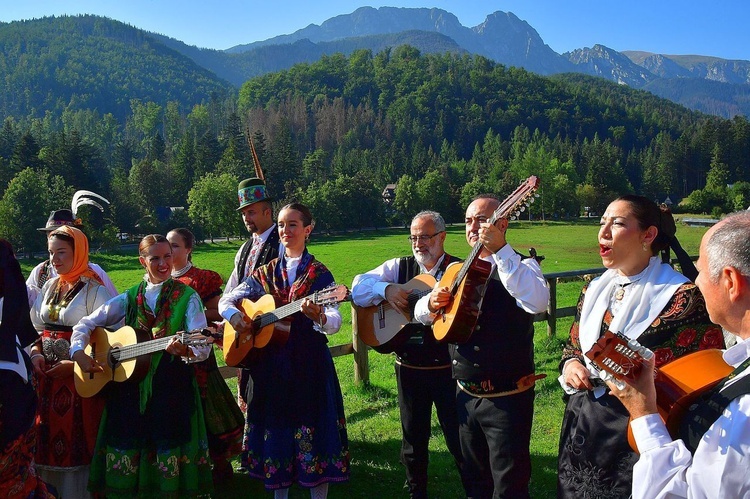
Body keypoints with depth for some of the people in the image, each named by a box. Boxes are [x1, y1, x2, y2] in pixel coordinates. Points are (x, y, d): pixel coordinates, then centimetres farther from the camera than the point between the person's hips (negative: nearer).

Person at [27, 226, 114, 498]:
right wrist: (36, 354, -3)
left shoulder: (95, 290, -8)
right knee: (47, 440, 9)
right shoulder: (49, 287, 12)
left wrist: (74, 364, -18)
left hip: (80, 377, -6)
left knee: (76, 441, -1)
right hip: (47, 376, 6)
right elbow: (37, 328, 17)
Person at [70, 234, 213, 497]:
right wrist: (78, 352, -4)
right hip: (128, 388, 3)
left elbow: (203, 348, -9)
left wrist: (185, 350, -30)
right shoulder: (129, 298, 10)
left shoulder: (187, 297, 0)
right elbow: (86, 324, 14)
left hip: (172, 388, -3)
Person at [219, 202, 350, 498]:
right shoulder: (266, 273, 10)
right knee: (275, 428, 10)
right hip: (271, 363, 4)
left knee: (312, 429, -2)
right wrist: (233, 315, -13)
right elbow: (226, 301, 10)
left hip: (309, 363, -3)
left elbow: (334, 322, -13)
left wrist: (319, 316, -36)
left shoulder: (319, 274, -2)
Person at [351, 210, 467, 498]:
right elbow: (358, 288, 0)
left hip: (449, 367, -3)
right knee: (413, 438, 16)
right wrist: (386, 289, -19)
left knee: (460, 438, 2)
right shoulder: (399, 267, 6)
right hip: (409, 368, 3)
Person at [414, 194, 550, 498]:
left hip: (507, 400, -6)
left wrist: (501, 250, -36)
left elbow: (537, 302, -33)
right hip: (466, 395, 6)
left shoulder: (522, 266, -10)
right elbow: (420, 313, 16)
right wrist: (432, 303, -8)